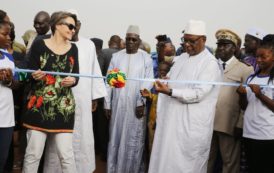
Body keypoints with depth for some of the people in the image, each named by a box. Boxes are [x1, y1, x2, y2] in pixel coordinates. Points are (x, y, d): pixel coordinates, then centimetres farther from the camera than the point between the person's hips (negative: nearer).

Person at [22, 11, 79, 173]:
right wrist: (35, 76, -23)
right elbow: (30, 74, -1)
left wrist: (72, 80, -12)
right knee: (33, 153, 2)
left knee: (67, 154, 0)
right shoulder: (39, 45, -2)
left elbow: (76, 76, 10)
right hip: (40, 105, -2)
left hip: (64, 106, 3)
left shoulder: (73, 48, 8)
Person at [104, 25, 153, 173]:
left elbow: (148, 82, -4)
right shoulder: (116, 57, 5)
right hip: (118, 104, 2)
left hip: (136, 105, -2)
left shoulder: (146, 58, 0)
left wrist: (141, 102, -13)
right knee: (116, 137, 8)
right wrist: (107, 104, 2)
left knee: (134, 139, 4)